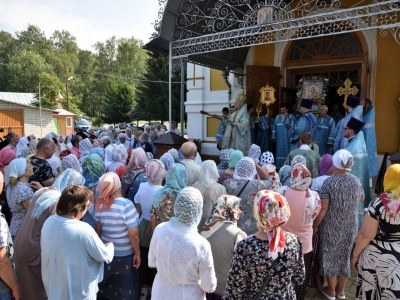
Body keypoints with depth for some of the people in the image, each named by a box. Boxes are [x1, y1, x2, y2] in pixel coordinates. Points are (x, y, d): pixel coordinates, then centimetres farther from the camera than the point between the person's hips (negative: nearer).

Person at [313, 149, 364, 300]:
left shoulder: (329, 182, -20)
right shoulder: (356, 181, -4)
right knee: (345, 256, 19)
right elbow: (361, 198, 16)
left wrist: (315, 225, -7)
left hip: (332, 227, -5)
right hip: (350, 226, 5)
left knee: (330, 256, 12)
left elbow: (323, 208, -19)